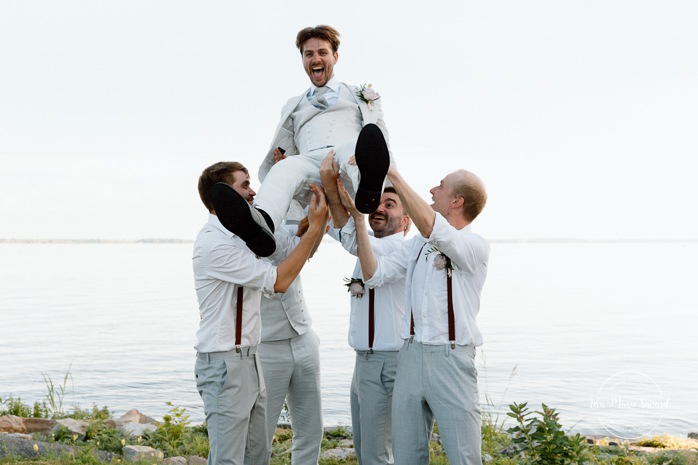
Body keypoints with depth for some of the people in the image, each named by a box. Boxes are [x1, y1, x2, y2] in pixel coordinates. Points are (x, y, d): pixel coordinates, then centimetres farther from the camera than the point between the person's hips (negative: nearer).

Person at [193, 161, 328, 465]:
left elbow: (298, 251, 17)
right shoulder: (214, 242, -17)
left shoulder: (245, 235, 11)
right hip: (224, 363, -9)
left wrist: (322, 214, 2)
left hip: (248, 360, 9)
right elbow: (278, 281, -18)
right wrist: (314, 227, -16)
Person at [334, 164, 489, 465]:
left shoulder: (476, 246, -7)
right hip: (410, 354, 6)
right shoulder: (418, 244, 14)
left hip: (450, 358, -6)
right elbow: (374, 274, 8)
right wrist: (358, 217, 3)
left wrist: (391, 173, -23)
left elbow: (431, 229, -26)